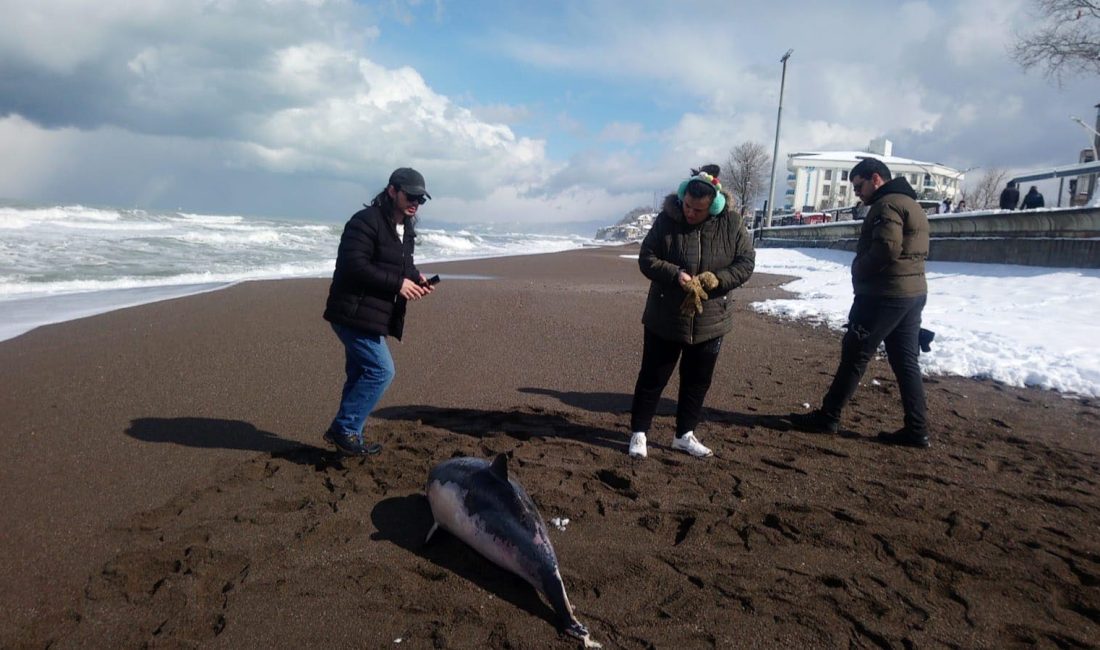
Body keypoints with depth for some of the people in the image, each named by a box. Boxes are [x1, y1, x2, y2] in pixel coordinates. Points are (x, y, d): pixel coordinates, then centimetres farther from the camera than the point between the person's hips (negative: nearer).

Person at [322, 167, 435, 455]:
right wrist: (398, 283, -22)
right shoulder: (366, 221, -15)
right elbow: (354, 266, -24)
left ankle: (343, 432, 27)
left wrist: (415, 277, 2)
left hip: (371, 316, 10)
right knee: (380, 370, -11)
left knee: (361, 374, 15)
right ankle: (345, 430, 1)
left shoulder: (406, 229, 15)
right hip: (353, 313, -10)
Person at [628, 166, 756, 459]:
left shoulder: (731, 224, -7)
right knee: (652, 378, 7)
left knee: (697, 382, 14)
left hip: (709, 322, 3)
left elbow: (746, 262, -3)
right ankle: (639, 433, 21)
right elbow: (646, 258, -9)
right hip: (665, 319, -2)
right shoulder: (667, 220, -11)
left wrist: (717, 279, -21)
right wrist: (675, 274, -26)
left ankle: (684, 435, 31)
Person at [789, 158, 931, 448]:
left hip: (885, 295, -10)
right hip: (913, 292, 10)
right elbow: (914, 251, 17)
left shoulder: (887, 204, -13)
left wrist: (858, 271, -11)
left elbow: (886, 248, -26)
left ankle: (828, 417, 8)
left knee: (854, 355, -1)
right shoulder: (912, 204, 19)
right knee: (905, 361, 10)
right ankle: (916, 429, 13)